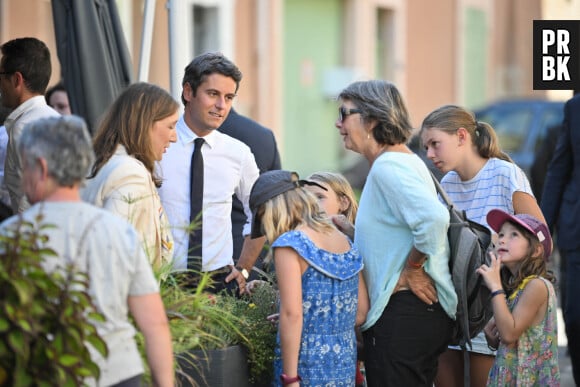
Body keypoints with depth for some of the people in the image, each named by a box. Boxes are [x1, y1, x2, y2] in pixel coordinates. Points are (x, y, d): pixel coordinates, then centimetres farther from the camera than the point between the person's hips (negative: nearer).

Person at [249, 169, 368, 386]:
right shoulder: (344, 241, 10)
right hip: (346, 369, 7)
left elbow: (292, 314, -17)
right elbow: (361, 312, 11)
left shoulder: (289, 243, -10)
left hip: (308, 368, -7)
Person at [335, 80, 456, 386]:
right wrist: (349, 231, 18)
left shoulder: (388, 166, -15)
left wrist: (413, 269, -18)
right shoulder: (404, 160, 18)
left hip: (402, 314, -11)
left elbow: (433, 218, -30)